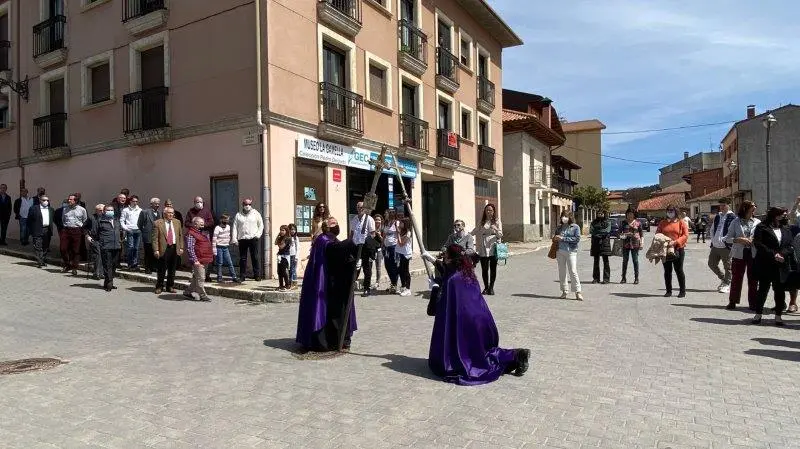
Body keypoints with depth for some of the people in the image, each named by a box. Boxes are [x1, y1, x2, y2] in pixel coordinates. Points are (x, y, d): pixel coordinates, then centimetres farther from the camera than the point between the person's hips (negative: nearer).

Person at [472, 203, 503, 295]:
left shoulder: (497, 221, 6)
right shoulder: (482, 222, 12)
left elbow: (500, 235, 0)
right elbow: (474, 232, 18)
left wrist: (495, 230, -19)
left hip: (493, 247, -2)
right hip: (483, 248, 2)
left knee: (493, 268, 2)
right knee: (484, 268, 2)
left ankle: (491, 288, 11)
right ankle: (486, 287, 14)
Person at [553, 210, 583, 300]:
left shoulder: (575, 227, 0)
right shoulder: (559, 227, 12)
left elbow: (577, 239, -11)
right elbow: (555, 238, 23)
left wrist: (563, 238, -14)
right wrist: (555, 238, -2)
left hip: (571, 251, -4)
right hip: (560, 251, 4)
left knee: (573, 271, -8)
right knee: (562, 272, 7)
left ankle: (578, 292, -1)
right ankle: (564, 291, 16)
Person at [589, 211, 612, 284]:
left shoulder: (608, 222, 5)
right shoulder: (594, 222, 14)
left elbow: (607, 231, -8)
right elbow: (591, 231, 1)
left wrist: (596, 231, -4)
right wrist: (602, 232, -9)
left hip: (604, 242, -3)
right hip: (595, 243, 3)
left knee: (605, 261, -2)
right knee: (596, 261, 4)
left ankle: (606, 278, 0)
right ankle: (596, 278, 8)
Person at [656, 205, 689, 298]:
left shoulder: (681, 222, 1)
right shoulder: (662, 223, 10)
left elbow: (685, 235, -6)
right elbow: (657, 233, 13)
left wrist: (675, 242, -19)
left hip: (678, 250, -3)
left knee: (679, 270, 1)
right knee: (667, 271, 7)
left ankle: (682, 291, 12)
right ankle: (668, 291, 16)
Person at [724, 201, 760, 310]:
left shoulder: (758, 222, 4)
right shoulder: (736, 222, 1)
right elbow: (727, 238, 0)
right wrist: (739, 240, -16)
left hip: (754, 254, 1)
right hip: (739, 254, -1)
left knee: (753, 280, 5)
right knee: (736, 278, 4)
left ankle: (753, 303, 15)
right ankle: (732, 302, 14)